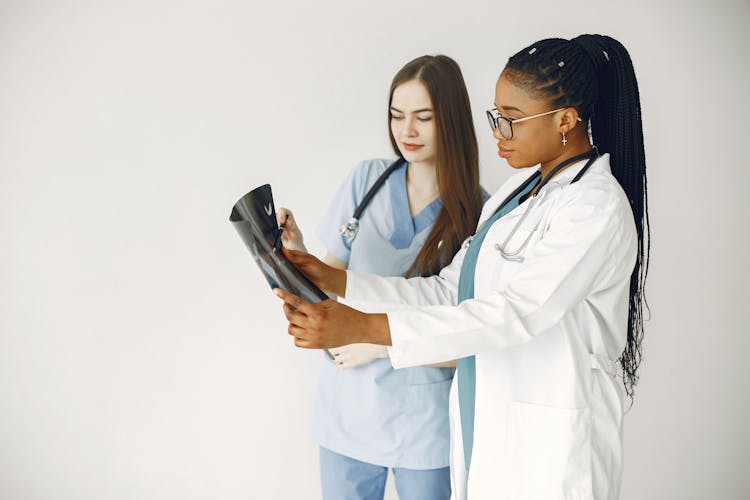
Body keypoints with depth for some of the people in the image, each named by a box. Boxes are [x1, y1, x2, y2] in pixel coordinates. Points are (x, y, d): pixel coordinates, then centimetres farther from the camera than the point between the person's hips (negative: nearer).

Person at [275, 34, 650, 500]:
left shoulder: (597, 208, -18)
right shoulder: (521, 188, 9)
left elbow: (514, 312, -27)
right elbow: (449, 291, 7)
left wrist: (362, 327, -32)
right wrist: (333, 280, -3)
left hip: (548, 448, -7)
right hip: (488, 430, 8)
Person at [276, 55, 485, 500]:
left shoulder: (478, 212, -11)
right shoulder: (367, 180, -2)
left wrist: (380, 343, -18)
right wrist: (298, 255, -16)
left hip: (425, 423, -2)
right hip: (349, 407, 3)